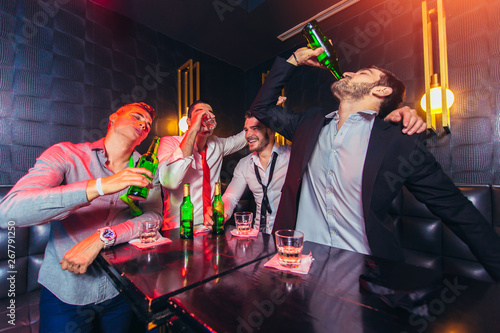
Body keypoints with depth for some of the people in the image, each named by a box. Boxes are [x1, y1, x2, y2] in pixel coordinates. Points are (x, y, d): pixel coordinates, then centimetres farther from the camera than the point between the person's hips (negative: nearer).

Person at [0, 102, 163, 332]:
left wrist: (102, 238, -27)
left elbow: (154, 216, -13)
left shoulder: (145, 168, -4)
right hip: (63, 293, -3)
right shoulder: (66, 154, -12)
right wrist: (99, 186, -37)